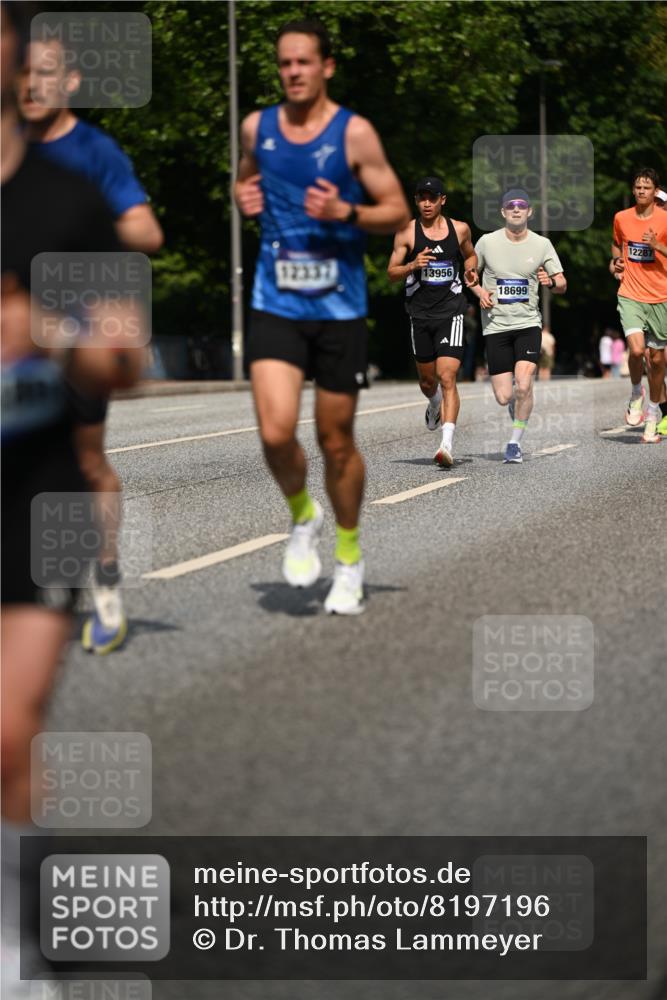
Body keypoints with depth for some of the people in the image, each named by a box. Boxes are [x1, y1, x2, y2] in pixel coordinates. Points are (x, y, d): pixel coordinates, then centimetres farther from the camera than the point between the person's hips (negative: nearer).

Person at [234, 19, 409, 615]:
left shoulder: (354, 133, -5)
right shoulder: (257, 128, 5)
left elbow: (398, 212, -2)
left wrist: (346, 212, -20)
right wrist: (245, 197, 1)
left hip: (340, 309, -2)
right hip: (276, 305, 2)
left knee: (337, 442, 6)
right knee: (275, 433, -16)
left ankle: (349, 558, 27)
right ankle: (302, 516, 15)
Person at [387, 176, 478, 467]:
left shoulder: (459, 229, 4)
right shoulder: (407, 233, 0)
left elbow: (470, 254, 24)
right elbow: (391, 273, 0)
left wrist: (471, 270, 2)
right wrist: (413, 265, -19)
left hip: (451, 312, -1)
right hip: (420, 313, 1)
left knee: (447, 378, -15)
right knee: (427, 380, 14)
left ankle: (447, 445, -23)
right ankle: (435, 405, 52)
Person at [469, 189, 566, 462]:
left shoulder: (542, 244, 1)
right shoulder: (487, 242, 0)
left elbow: (562, 285, 6)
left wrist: (552, 282, -17)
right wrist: (479, 292, -5)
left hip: (528, 323, -1)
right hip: (495, 325, 1)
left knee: (523, 386, -18)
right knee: (503, 396, -3)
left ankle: (515, 442, 0)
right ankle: (515, 404, 36)